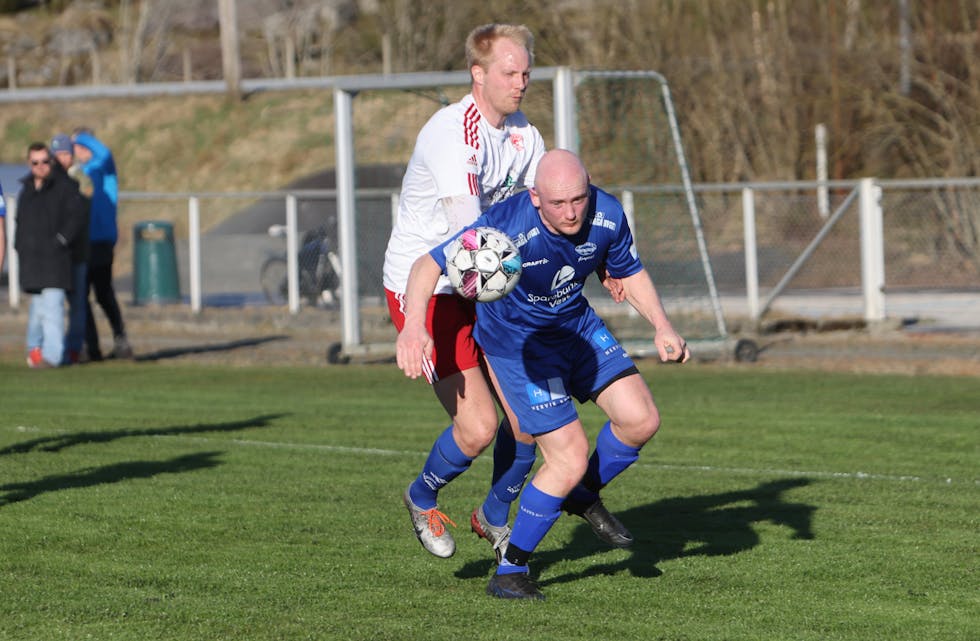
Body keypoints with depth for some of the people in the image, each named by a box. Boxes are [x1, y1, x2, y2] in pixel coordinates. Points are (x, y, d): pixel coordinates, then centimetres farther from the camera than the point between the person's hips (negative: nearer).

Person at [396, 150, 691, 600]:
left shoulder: (607, 216, -18)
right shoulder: (508, 229, -34)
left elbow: (630, 273, 3)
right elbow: (429, 265, -30)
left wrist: (662, 327, -11)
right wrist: (414, 325, -47)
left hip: (578, 325, 6)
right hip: (518, 342, -6)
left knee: (641, 420, -5)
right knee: (569, 459, -13)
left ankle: (585, 494, 27)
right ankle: (509, 571, 3)